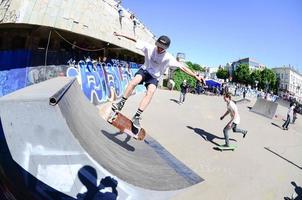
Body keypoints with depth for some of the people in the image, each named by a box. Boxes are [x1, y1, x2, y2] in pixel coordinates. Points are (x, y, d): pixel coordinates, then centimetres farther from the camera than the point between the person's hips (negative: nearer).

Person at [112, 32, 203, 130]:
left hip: (154, 77, -1)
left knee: (151, 91, -29)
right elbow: (135, 40, -6)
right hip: (144, 70, 1)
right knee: (135, 80, -31)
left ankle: (136, 116, -28)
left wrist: (195, 76, -24)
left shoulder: (168, 58, -19)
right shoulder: (149, 47, -14)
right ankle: (121, 104, -20)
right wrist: (120, 34, -1)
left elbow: (182, 67, -19)